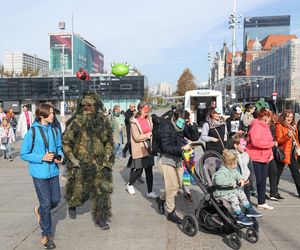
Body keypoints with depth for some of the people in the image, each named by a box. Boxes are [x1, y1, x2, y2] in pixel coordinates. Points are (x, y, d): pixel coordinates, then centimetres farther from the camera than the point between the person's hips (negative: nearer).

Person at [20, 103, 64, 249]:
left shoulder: (54, 130, 0)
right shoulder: (32, 132, -14)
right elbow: (24, 155, -9)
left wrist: (60, 156, -7)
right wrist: (42, 157, -21)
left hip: (53, 171, 5)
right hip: (40, 173, -5)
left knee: (56, 200, 14)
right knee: (46, 203, 4)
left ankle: (40, 211, 47)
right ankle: (46, 235, 23)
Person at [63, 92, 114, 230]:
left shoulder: (104, 122, 2)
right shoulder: (76, 122, -9)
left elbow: (109, 142, 13)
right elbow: (65, 142, -3)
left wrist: (107, 158, 2)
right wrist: (72, 158, -11)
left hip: (99, 164, 3)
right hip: (80, 164, -2)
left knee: (102, 190, 2)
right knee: (79, 190, 10)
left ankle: (100, 218, 19)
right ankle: (72, 205, 44)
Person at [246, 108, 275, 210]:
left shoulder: (266, 126, 15)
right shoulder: (256, 125, -15)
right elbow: (256, 141, -28)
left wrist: (270, 154, 6)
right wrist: (271, 143, -19)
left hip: (264, 158, 9)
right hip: (254, 158, -9)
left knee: (263, 181, 14)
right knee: (256, 181, -5)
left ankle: (261, 203, 25)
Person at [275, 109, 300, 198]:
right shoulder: (279, 126, -11)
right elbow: (278, 141, -19)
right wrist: (287, 136, -34)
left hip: (292, 153, 7)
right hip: (283, 153, -7)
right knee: (278, 172, 3)